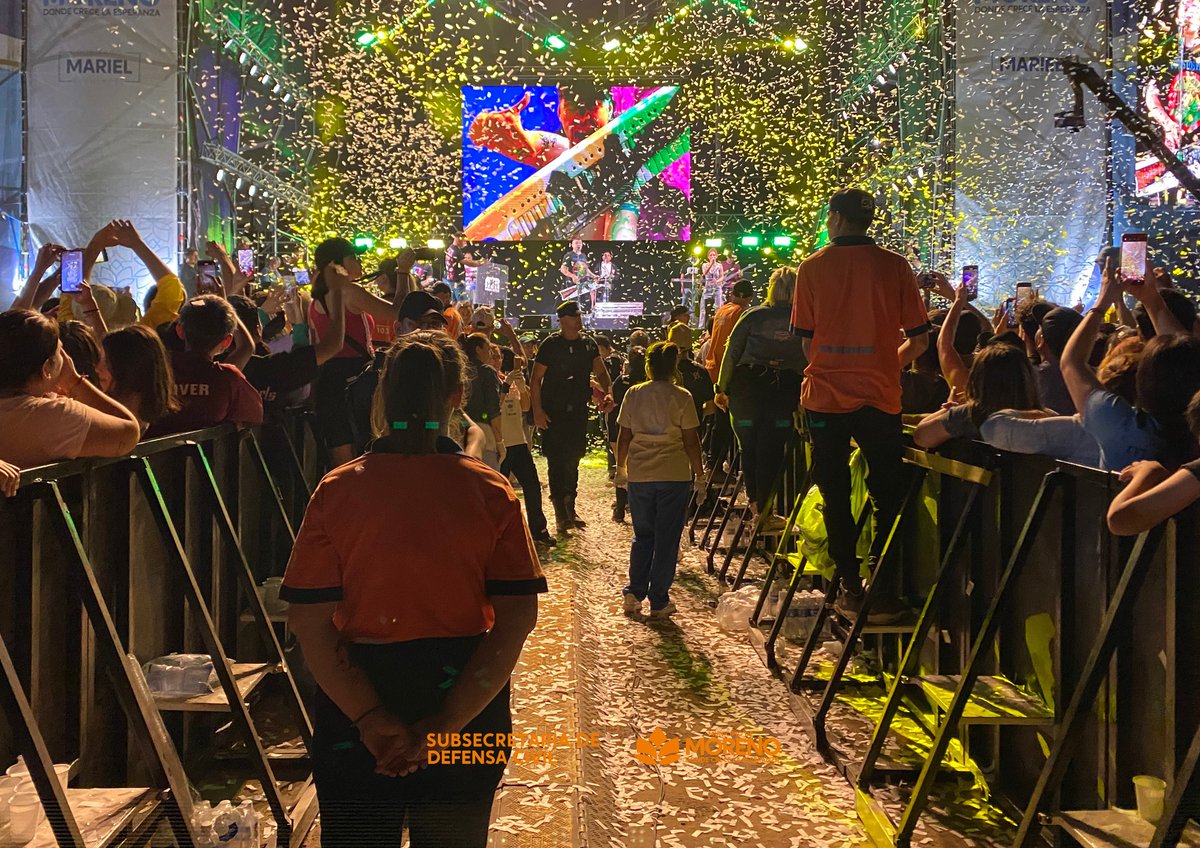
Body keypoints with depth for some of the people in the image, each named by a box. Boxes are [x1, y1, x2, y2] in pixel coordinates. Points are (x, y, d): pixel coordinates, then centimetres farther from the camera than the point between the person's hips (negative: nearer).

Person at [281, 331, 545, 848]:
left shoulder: (336, 490, -8)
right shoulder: (491, 492, -8)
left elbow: (308, 622, -13)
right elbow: (517, 620, -14)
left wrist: (371, 718, -15)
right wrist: (447, 723, -15)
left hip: (355, 705, 0)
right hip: (465, 700, 1)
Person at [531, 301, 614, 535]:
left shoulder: (588, 344, 6)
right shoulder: (551, 345, -8)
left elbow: (600, 372, 9)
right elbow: (536, 379, -6)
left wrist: (608, 393, -12)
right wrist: (537, 411, -13)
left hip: (578, 412, 4)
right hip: (553, 414, -4)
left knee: (573, 458, 12)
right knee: (556, 461, -4)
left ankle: (569, 507, 25)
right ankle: (561, 513, 2)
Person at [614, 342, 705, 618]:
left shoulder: (633, 394, 2)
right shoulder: (681, 397, -5)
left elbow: (624, 437, 6)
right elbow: (691, 441, -5)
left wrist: (620, 468, 20)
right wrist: (699, 476, 5)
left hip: (639, 474, 3)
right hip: (674, 475, -2)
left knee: (642, 535, 17)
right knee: (667, 538, 5)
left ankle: (634, 593, 10)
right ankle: (659, 601, 8)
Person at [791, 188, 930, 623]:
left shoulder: (812, 267, -1)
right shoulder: (895, 266, -1)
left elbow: (806, 340, 2)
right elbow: (919, 339, 0)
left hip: (826, 395, 0)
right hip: (880, 396, 0)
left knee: (835, 494, 10)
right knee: (887, 495, 9)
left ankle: (850, 587, 13)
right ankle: (883, 591, 8)